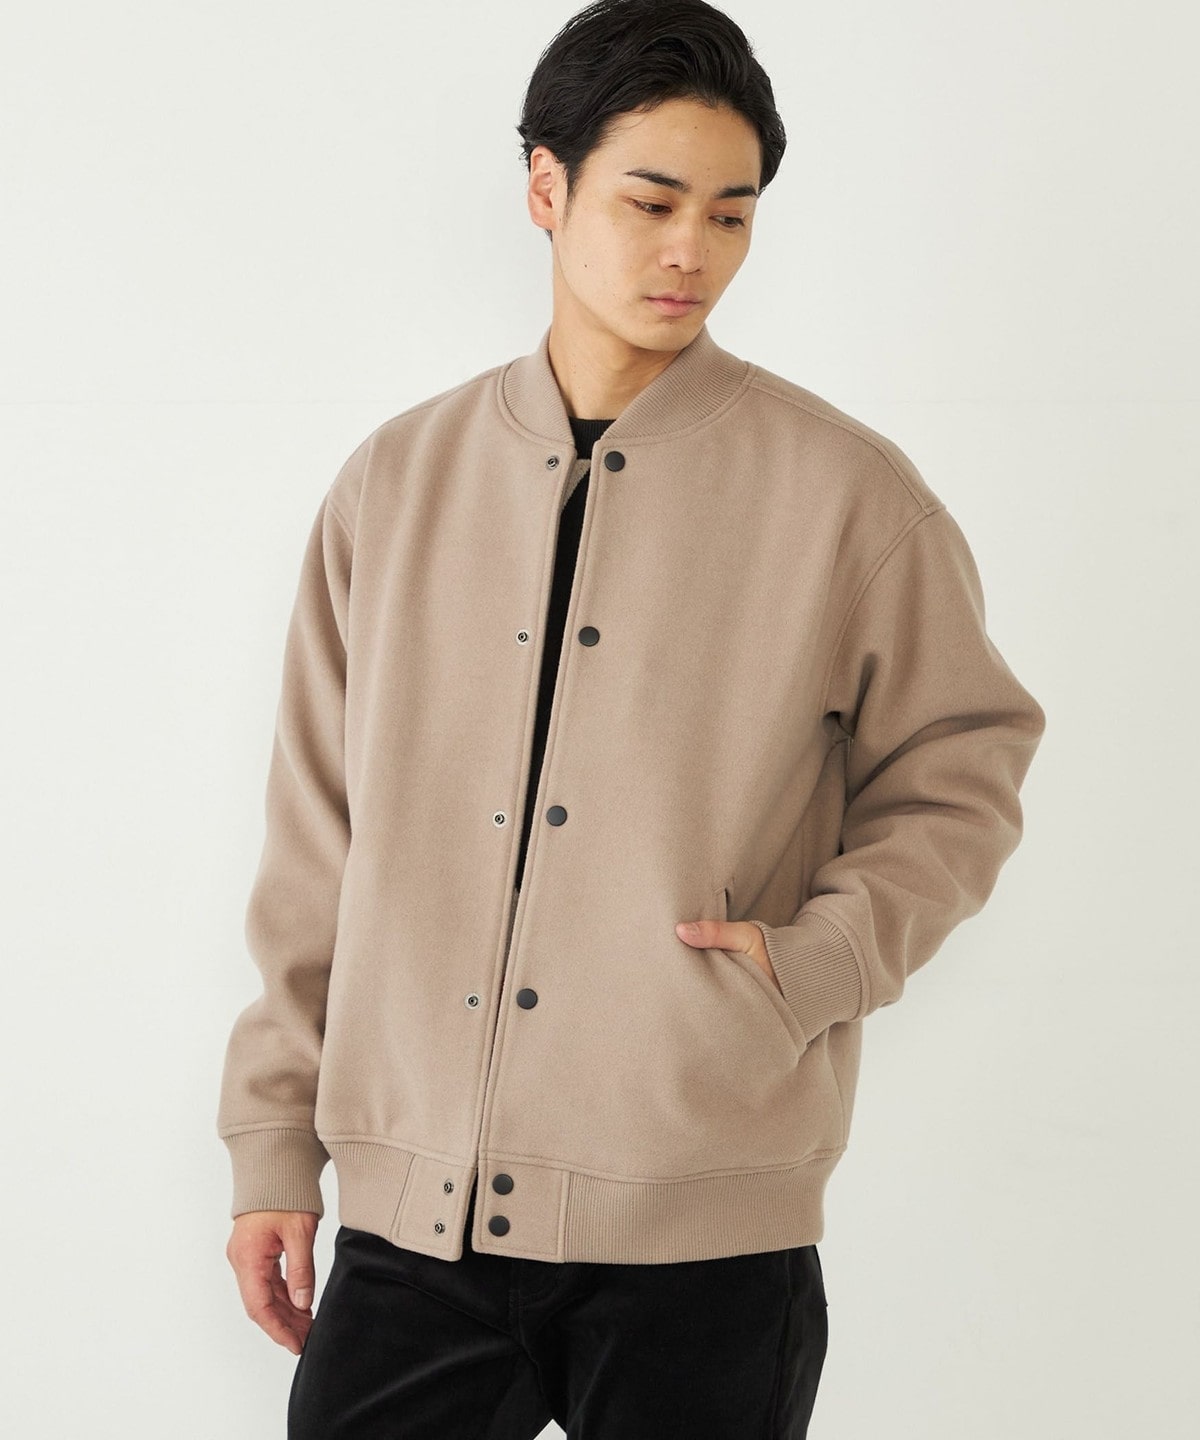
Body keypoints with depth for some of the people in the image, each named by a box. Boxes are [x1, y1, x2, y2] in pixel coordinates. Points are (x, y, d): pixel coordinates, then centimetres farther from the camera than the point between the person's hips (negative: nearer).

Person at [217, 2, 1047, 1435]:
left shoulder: (844, 493, 0)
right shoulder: (396, 484, 8)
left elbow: (959, 768, 7)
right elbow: (318, 843, 11)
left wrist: (819, 960, -10)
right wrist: (273, 1144, 10)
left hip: (703, 1223, -2)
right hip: (416, 1203, 2)